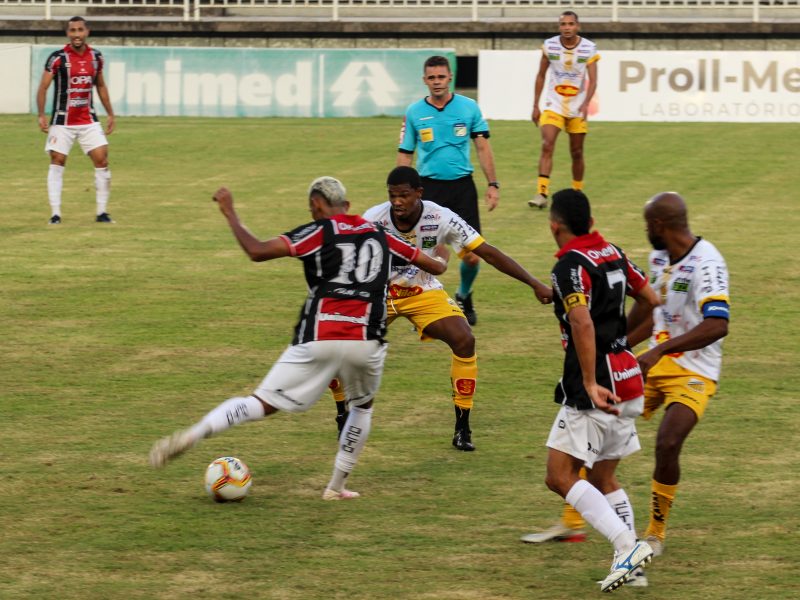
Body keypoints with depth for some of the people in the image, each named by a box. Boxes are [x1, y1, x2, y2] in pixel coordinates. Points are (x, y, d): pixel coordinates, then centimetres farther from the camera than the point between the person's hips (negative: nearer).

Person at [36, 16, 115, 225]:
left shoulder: (96, 57, 4)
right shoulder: (58, 58, -9)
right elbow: (43, 87, -9)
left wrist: (110, 113, 16)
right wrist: (41, 115, -19)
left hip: (89, 120, 3)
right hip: (62, 120, -3)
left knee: (102, 160, -5)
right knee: (57, 162, -3)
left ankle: (102, 212, 4)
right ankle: (55, 213, 2)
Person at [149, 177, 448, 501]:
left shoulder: (318, 232, 7)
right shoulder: (379, 235, 19)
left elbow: (257, 251, -5)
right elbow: (436, 267, 29)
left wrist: (230, 213, 9)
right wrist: (441, 259, 53)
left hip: (318, 338, -2)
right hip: (366, 341, 2)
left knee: (263, 403, -2)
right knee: (363, 406, 31)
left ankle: (191, 435, -21)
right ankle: (336, 486, 27)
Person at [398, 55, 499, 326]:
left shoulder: (468, 107, 2)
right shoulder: (414, 112, 2)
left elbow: (483, 147, 7)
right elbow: (405, 155, 7)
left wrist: (492, 184, 1)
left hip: (462, 186, 1)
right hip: (429, 187, -1)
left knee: (472, 256, -1)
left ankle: (464, 297, 27)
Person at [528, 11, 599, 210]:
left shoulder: (589, 48, -7)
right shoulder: (549, 46, -3)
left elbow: (593, 81, -12)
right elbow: (541, 76, 7)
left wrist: (585, 104, -28)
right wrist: (535, 106, 5)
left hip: (577, 109, 0)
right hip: (553, 106, 0)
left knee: (577, 152, 9)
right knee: (547, 146, -17)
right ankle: (542, 194, -23)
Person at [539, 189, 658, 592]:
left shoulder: (570, 265, -14)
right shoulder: (613, 253, 10)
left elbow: (582, 323, -27)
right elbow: (650, 300, 21)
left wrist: (591, 384, -26)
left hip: (597, 384, -9)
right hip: (627, 378, 9)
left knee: (559, 476, -8)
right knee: (602, 478, 17)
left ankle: (628, 546, -19)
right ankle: (629, 563, 12)